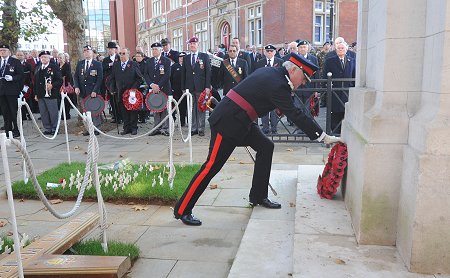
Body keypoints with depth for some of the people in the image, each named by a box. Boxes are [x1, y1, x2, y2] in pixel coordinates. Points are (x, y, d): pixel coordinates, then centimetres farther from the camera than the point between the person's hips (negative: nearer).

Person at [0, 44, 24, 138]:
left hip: (12, 90, -5)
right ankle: (8, 130, 16)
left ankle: (16, 130, 6)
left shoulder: (15, 62, 0)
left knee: (14, 111, -1)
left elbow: (21, 75, -5)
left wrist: (12, 78, -20)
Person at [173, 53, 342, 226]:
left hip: (239, 120, 10)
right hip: (228, 122, -10)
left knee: (265, 147, 10)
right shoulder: (277, 85, -19)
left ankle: (258, 197, 19)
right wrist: (323, 137, -16)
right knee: (212, 166, -7)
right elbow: (295, 115, -20)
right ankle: (182, 210, 2)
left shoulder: (271, 72, 9)